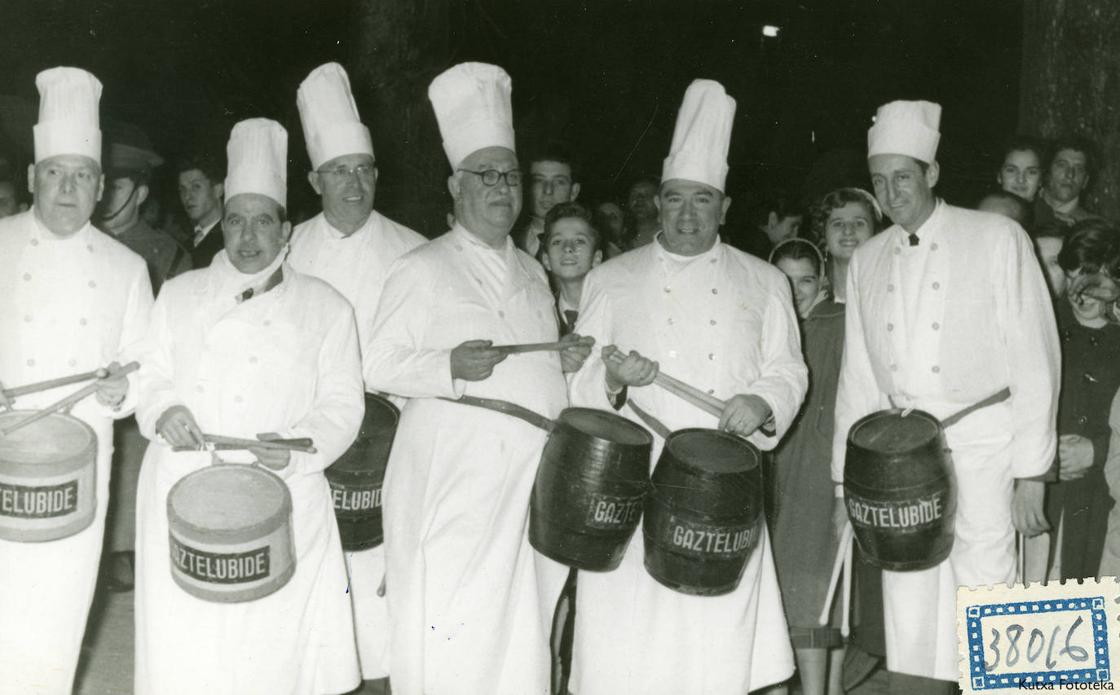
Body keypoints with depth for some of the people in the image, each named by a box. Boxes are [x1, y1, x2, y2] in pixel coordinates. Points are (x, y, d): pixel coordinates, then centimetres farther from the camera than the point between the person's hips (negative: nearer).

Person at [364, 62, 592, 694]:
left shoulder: (531, 272, 18)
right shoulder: (423, 270, 0)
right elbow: (381, 367, -4)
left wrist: (565, 362, 7)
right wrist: (451, 368, -19)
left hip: (534, 474, 6)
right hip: (457, 479, -6)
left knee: (522, 630, 8)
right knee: (451, 632, -6)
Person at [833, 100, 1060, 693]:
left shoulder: (997, 238, 0)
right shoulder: (866, 261, 12)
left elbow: (1033, 355, -3)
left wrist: (1031, 470, -7)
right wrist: (846, 480, 13)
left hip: (982, 448, -3)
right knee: (908, 624, 2)